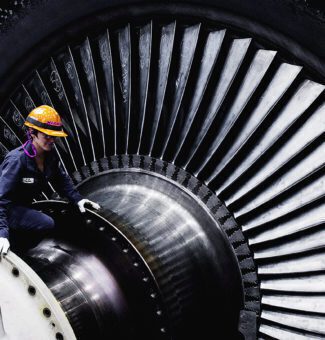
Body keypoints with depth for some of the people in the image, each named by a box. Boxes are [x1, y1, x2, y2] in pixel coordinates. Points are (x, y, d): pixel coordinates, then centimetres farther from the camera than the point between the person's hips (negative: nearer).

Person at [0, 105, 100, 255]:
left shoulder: (50, 156, -4)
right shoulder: (16, 160, -29)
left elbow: (61, 180, 11)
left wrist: (77, 198, -5)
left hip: (24, 206, 9)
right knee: (47, 224, -25)